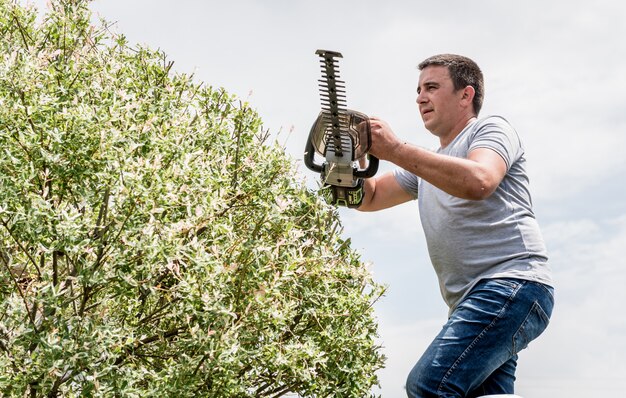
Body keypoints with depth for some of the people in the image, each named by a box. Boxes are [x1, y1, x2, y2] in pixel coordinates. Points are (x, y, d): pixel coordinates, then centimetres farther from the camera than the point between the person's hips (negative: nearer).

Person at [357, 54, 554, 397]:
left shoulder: (490, 129, 5)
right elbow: (369, 198, 25)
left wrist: (395, 150, -17)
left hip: (513, 284, -9)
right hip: (473, 300, 9)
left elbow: (478, 182, -18)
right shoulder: (429, 164, 29)